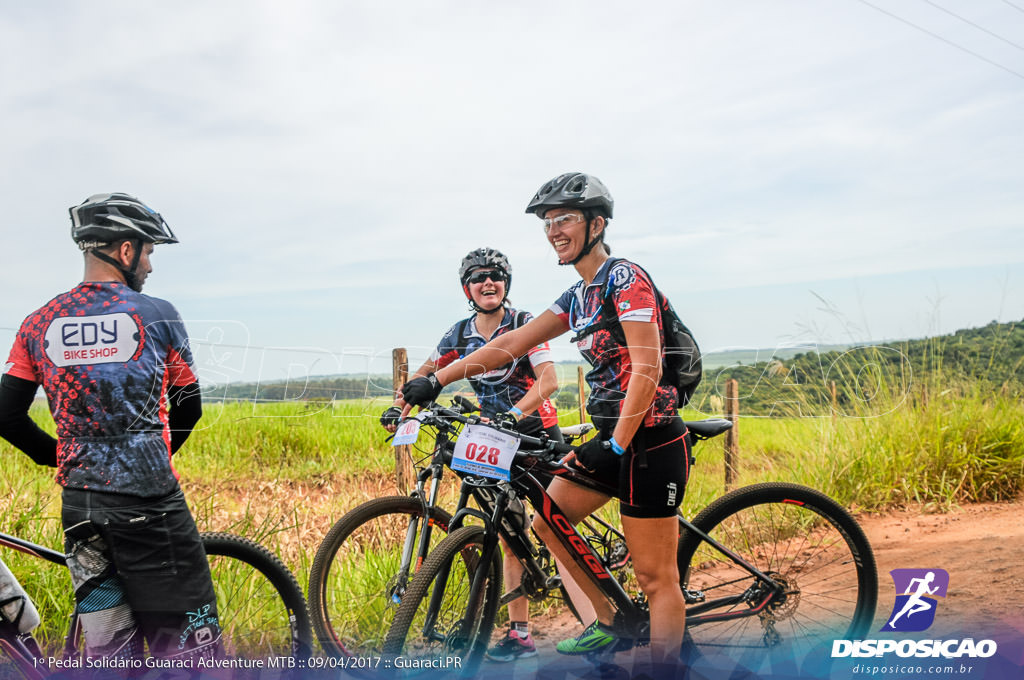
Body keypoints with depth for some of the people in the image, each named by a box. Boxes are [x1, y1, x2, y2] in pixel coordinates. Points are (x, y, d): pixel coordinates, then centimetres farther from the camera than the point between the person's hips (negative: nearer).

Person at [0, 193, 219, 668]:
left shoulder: (40, 324, 6)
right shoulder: (157, 315, -3)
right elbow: (188, 408, 5)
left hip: (80, 508, 5)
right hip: (151, 505, -4)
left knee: (108, 651, 14)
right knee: (186, 646, 4)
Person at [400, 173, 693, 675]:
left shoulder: (626, 279, -12)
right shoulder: (578, 297, 14)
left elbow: (647, 369, -19)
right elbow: (512, 342, 11)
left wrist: (616, 444, -20)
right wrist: (436, 380, 6)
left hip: (649, 440, -9)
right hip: (613, 436, 9)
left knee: (655, 577, -2)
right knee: (546, 518, 12)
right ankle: (608, 623, 25)